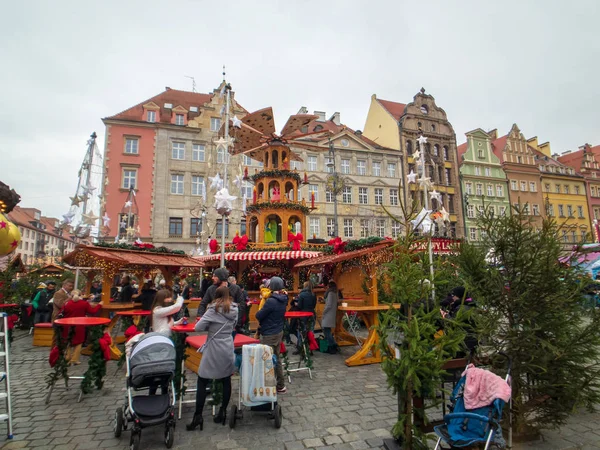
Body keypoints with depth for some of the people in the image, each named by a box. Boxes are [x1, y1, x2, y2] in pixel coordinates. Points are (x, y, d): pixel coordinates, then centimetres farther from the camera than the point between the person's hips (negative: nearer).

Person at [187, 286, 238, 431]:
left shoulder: (213, 310, -12)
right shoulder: (234, 309, 3)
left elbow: (198, 327, -14)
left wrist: (210, 327, 3)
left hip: (214, 349, -5)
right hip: (228, 347, 5)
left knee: (202, 382, 4)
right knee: (226, 381, 12)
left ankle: (198, 416, 5)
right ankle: (223, 412, 19)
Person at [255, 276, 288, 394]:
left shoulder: (271, 301, -24)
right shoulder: (283, 300, 3)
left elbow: (258, 316, -17)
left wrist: (261, 321, 4)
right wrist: (263, 321, 6)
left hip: (269, 334, -9)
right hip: (278, 332, 9)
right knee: (276, 358, 17)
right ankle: (280, 385, 26)